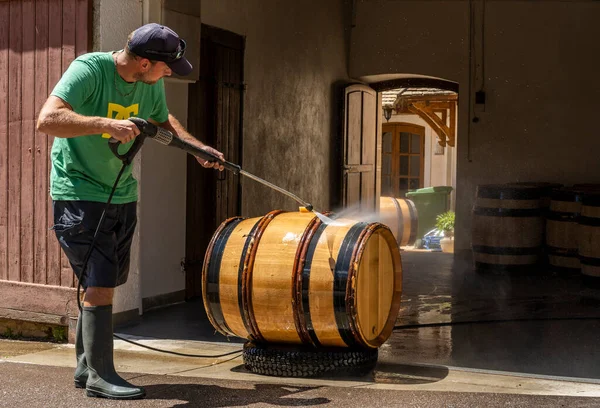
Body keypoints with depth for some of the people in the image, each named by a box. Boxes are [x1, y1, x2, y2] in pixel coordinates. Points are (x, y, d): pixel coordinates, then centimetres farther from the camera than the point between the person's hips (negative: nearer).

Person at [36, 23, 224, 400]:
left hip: (122, 195, 7)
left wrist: (198, 148, 10)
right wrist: (107, 123, -38)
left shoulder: (152, 85, 2)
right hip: (79, 194, -7)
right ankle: (100, 375, 1)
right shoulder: (88, 69, -19)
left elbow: (164, 120, 23)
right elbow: (48, 120, -31)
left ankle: (86, 366, 25)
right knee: (100, 284, -9)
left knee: (104, 284, 13)